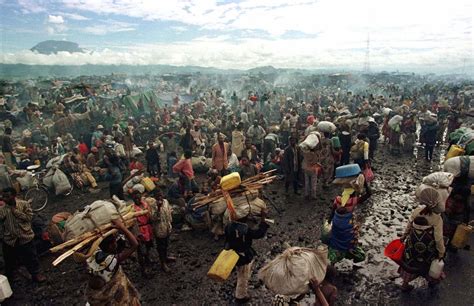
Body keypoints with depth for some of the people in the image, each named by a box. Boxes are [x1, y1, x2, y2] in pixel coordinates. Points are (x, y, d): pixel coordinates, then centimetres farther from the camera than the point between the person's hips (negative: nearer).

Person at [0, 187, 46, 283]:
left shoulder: (24, 204, -9)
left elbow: (29, 217, -14)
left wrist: (16, 211, -19)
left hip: (25, 237, -2)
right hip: (9, 239, 2)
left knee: (30, 257, 11)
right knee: (9, 260, 18)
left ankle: (35, 273, 30)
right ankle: (8, 277, 41)